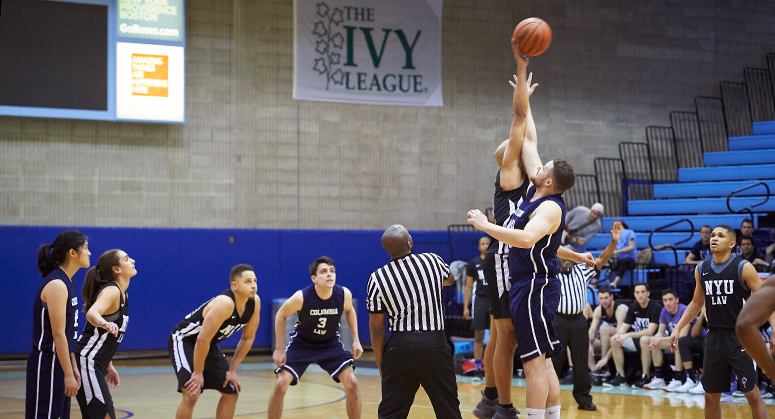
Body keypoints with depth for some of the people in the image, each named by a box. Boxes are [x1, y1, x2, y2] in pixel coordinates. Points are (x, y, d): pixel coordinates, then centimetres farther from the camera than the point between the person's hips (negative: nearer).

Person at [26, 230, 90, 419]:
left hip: (60, 362, 10)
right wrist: (68, 374, -20)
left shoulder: (68, 283, 13)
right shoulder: (56, 285, -16)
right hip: (47, 364, -10)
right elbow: (57, 333, -20)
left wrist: (73, 367, 16)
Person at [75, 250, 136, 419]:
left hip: (96, 366, 10)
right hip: (86, 362, -10)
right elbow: (91, 314, -36)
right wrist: (104, 323, -57)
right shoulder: (111, 290, -14)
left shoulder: (121, 293, 14)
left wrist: (109, 366, 25)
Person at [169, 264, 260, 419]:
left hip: (209, 345, 9)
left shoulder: (254, 302, -11)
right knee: (192, 394, -23)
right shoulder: (225, 304, -35)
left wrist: (232, 370, 0)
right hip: (183, 341, -9)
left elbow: (247, 338, 1)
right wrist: (198, 372, -24)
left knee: (231, 392, 10)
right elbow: (202, 340, -33)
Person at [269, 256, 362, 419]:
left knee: (351, 384, -12)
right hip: (301, 344, -2)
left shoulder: (344, 294, -21)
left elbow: (349, 311, 5)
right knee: (280, 385, -14)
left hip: (331, 345, 2)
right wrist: (280, 349, -10)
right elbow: (281, 315, -9)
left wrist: (356, 340, -2)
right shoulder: (301, 297, -28)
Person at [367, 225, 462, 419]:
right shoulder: (433, 261, 0)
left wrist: (381, 365, 11)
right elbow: (449, 279, 26)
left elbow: (377, 329, 1)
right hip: (435, 344, 1)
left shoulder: (377, 279, -3)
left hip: (400, 345, 0)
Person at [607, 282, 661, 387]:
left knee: (644, 340, -40)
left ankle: (645, 377, -29)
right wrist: (618, 335, -22)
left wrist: (627, 335, -30)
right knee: (614, 340, -11)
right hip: (637, 340, 7)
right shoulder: (633, 307, 4)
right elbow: (624, 327, 4)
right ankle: (621, 376, -9)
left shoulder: (655, 307, -17)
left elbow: (650, 331, -26)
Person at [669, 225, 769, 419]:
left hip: (740, 337, -5)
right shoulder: (701, 269, 6)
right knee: (711, 396, 9)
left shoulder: (743, 268, -9)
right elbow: (697, 302, 19)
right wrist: (677, 329, 13)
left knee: (752, 394, -5)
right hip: (714, 337, 5)